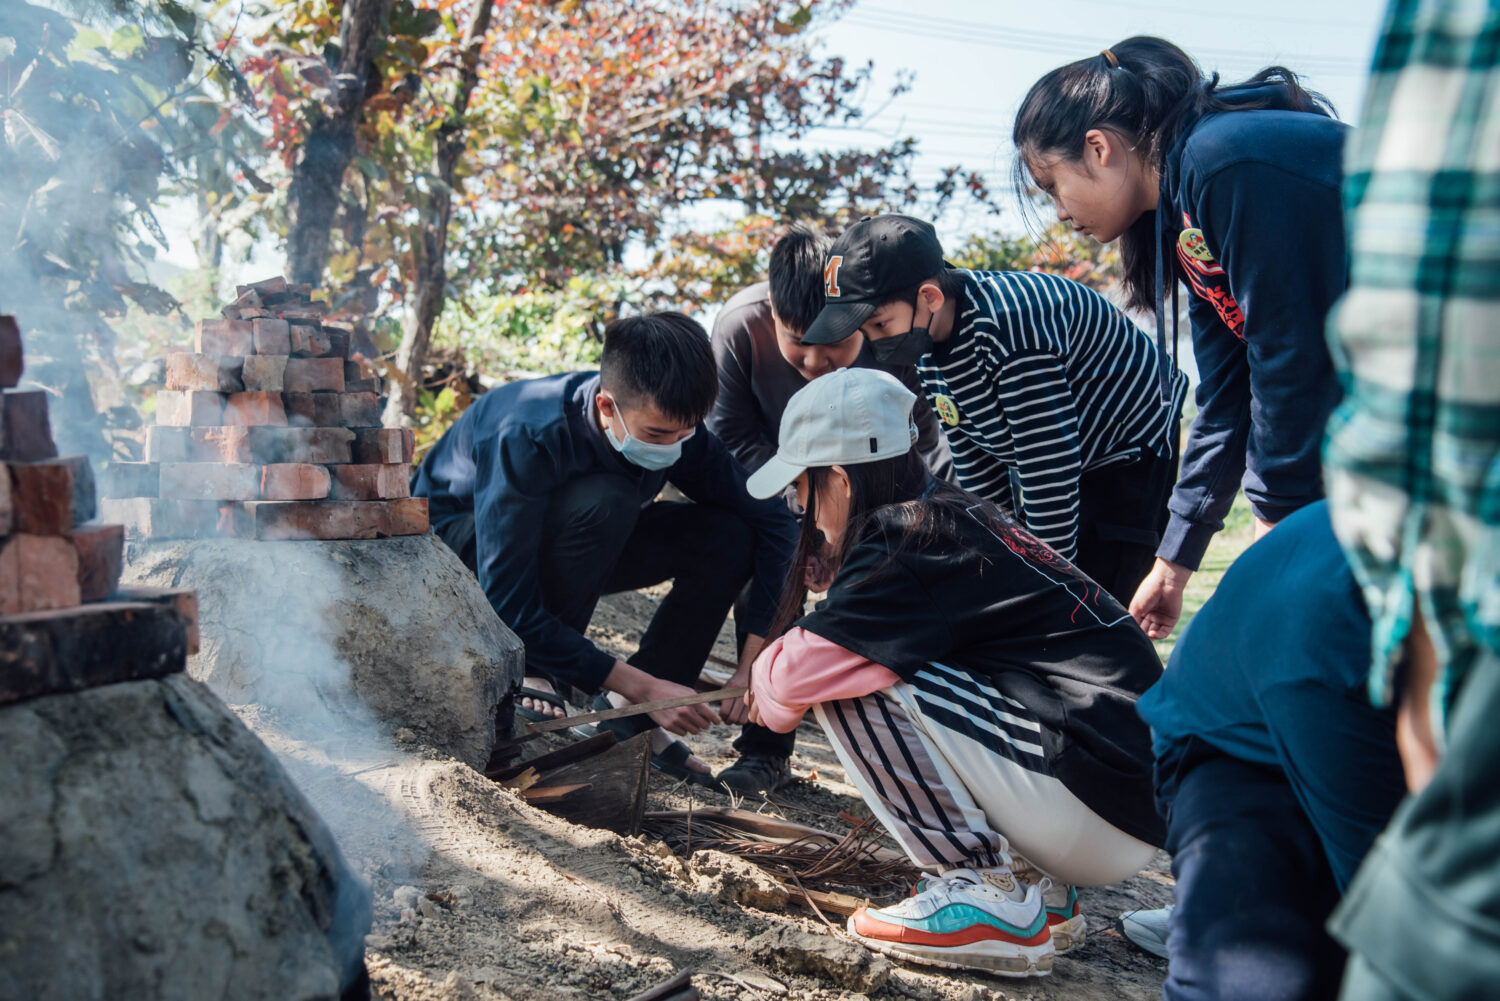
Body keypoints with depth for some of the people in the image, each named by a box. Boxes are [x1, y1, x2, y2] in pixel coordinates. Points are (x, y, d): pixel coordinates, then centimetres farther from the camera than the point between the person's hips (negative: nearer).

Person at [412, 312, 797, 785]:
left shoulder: (672, 426, -21)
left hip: (580, 544, 6)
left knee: (727, 537, -18)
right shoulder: (527, 436, -37)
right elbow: (507, 609, -38)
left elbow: (772, 519, -16)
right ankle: (529, 673, -18)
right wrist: (642, 687, -38)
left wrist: (755, 661, -27)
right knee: (604, 499, -36)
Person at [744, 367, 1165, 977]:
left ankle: (990, 902, -6)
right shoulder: (955, 519, 15)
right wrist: (778, 680, 26)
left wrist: (765, 686, 9)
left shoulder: (910, 544, -13)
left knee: (852, 681, -11)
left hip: (1097, 807, -10)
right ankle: (1047, 889, 15)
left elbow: (801, 668, -14)